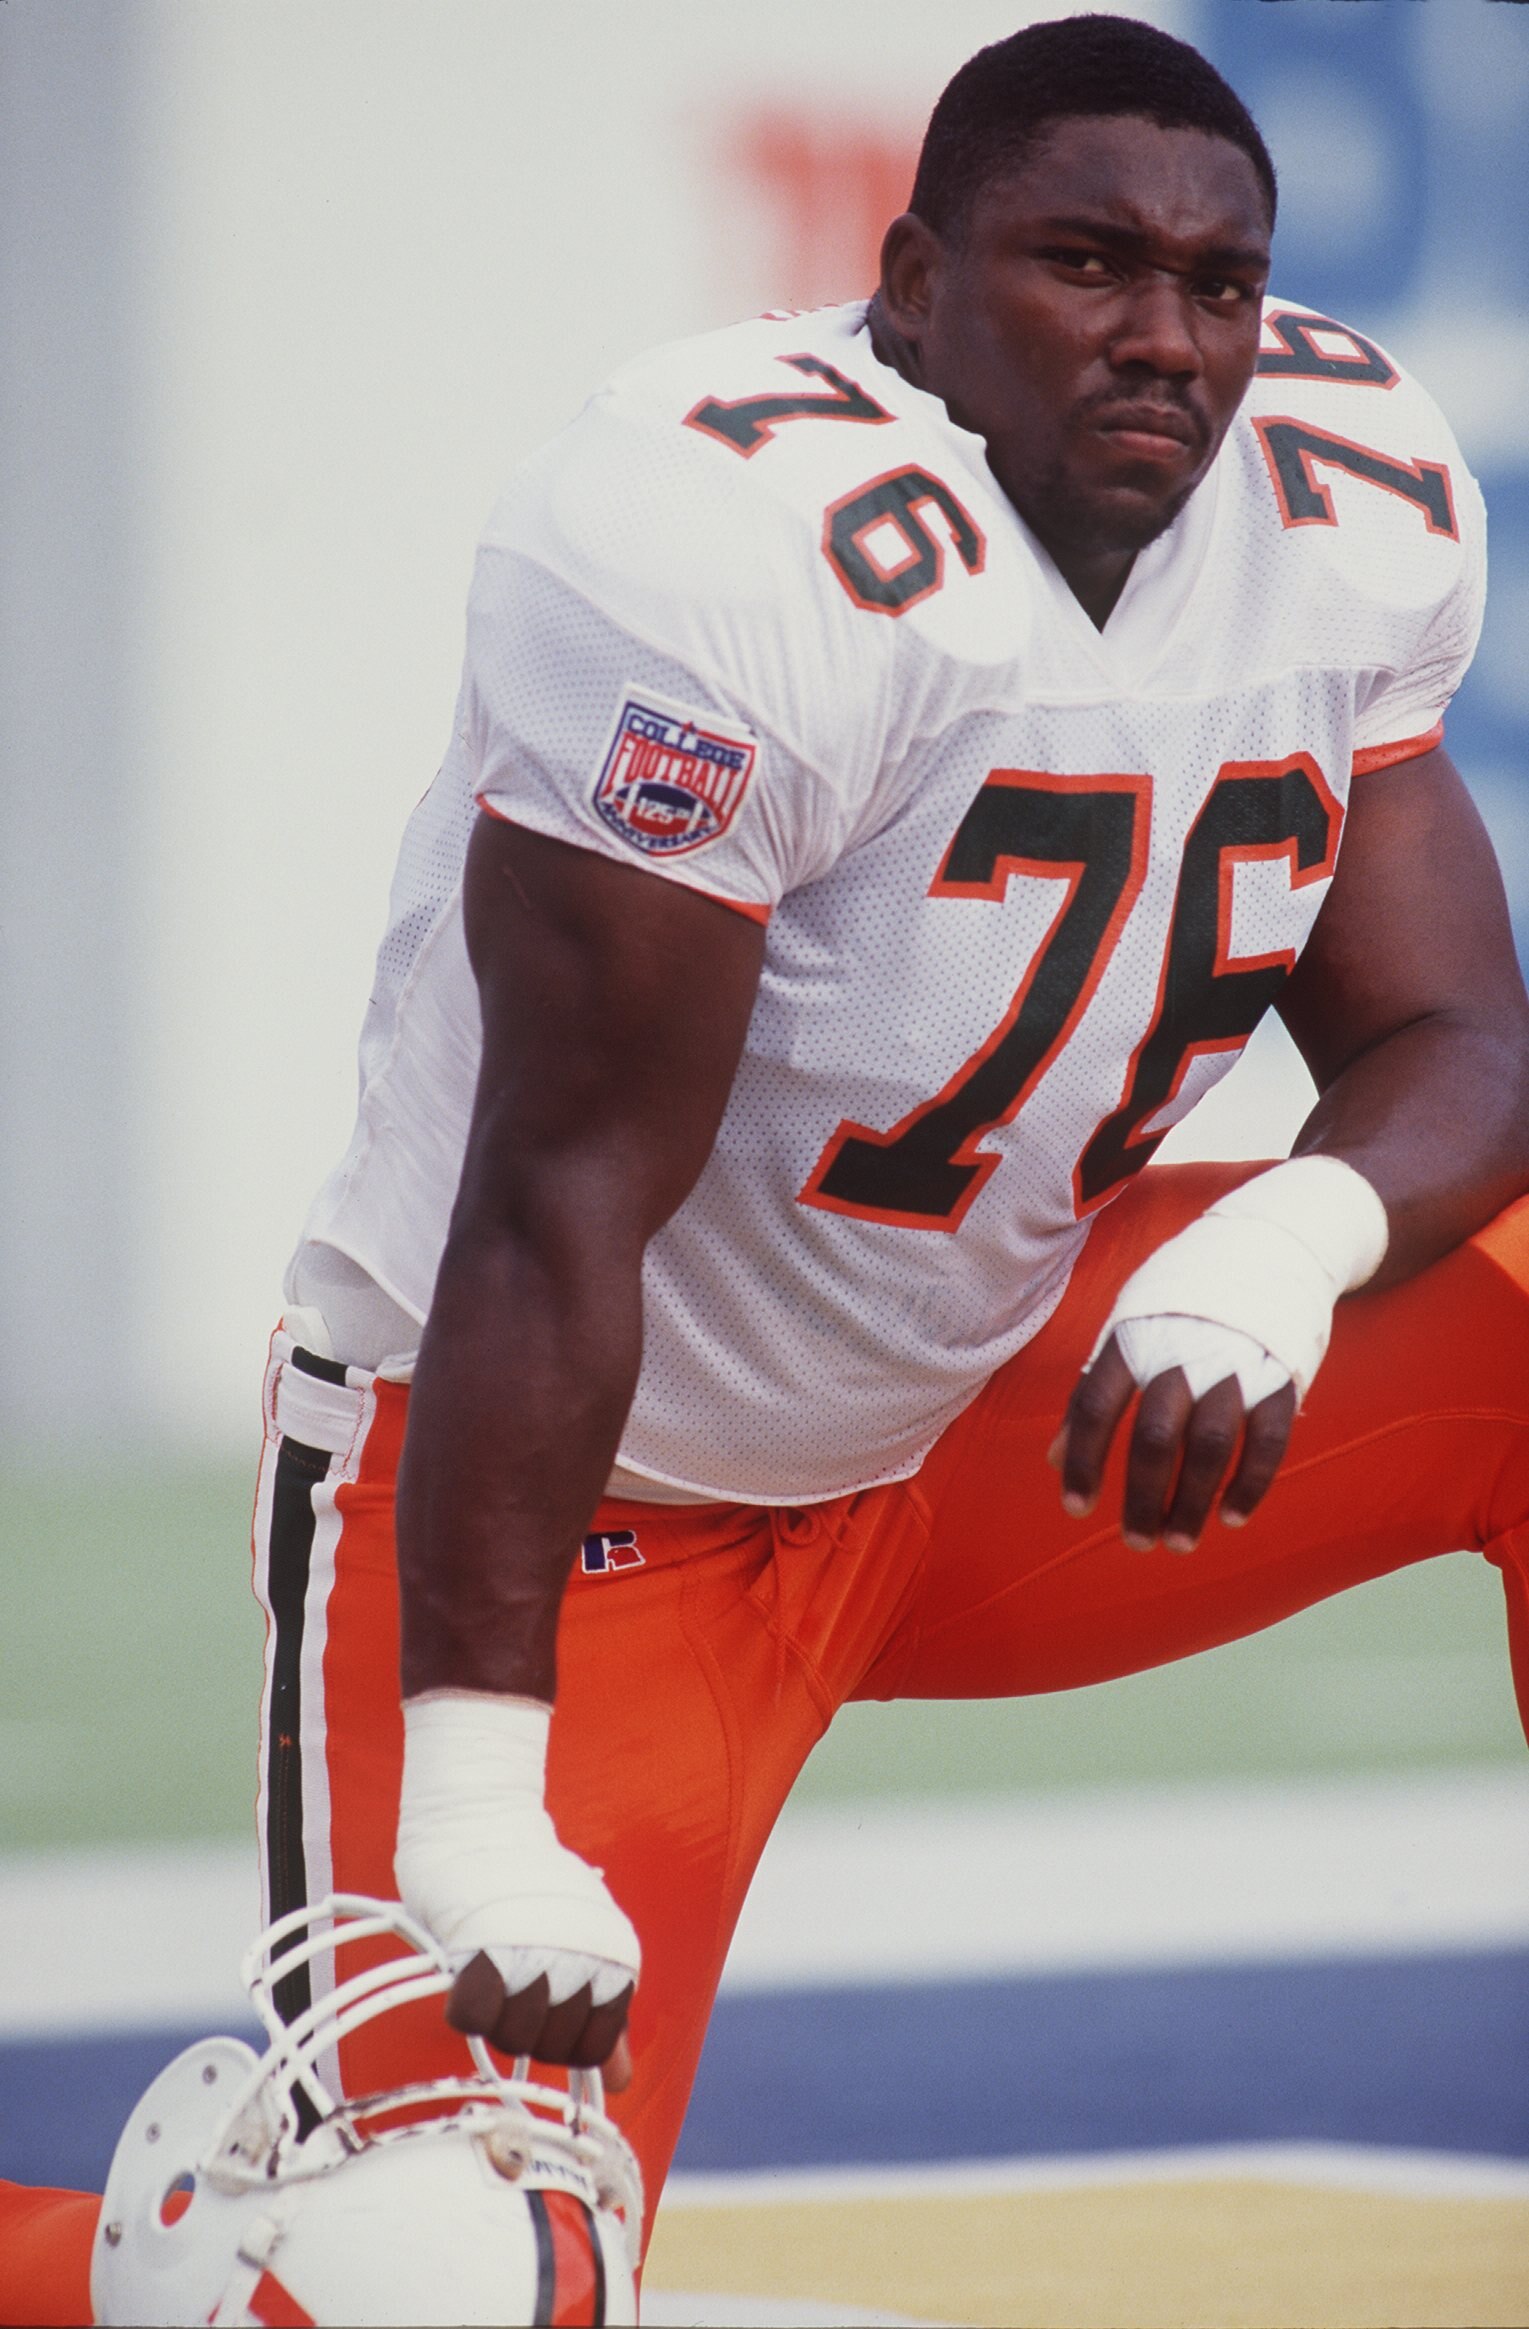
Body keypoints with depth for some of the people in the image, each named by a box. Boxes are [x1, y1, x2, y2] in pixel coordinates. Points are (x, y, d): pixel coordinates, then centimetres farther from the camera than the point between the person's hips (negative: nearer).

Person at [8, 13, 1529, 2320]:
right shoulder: (735, 547, -28)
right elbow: (558, 1207, -28)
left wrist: (1283, 1254, -28)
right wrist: (473, 1809, -29)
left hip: (974, 1418, 7)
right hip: (586, 1483, -7)